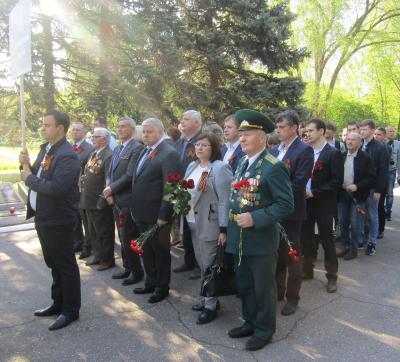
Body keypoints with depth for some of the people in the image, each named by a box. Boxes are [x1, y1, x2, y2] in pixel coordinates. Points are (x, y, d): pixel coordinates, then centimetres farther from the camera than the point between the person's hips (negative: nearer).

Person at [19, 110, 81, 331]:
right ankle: (58, 303, 37)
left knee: (66, 266, 5)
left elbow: (56, 188, -30)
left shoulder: (67, 156, -21)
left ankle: (70, 310, 20)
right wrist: (28, 166, -5)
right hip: (43, 217, 9)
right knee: (54, 264, 21)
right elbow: (39, 177, 14)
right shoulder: (45, 149, 10)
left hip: (58, 221, -9)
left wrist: (29, 178, -17)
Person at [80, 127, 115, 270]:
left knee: (104, 232, 4)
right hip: (89, 200, 9)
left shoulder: (109, 155, -17)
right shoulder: (93, 154, 13)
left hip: (100, 202, -9)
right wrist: (83, 190, 13)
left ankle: (107, 260, 18)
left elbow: (109, 180, -21)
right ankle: (97, 256, 34)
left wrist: (103, 199, -20)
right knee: (93, 232, 19)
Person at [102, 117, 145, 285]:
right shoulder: (117, 149, 16)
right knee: (123, 237, 16)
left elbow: (130, 175, -18)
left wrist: (111, 189, -12)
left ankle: (136, 271, 13)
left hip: (127, 201, -8)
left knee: (129, 238, -1)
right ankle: (127, 267, 28)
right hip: (115, 200, 8)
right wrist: (109, 192, 0)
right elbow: (110, 173, 16)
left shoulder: (137, 148, -11)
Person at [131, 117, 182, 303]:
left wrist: (163, 216, -21)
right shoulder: (145, 151, 12)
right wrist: (135, 209, 12)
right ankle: (150, 283, 36)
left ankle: (162, 287, 25)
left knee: (160, 251, 8)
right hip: (142, 214, 8)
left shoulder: (169, 154, -16)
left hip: (157, 216, -8)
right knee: (147, 250, 19)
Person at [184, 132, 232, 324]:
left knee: (209, 265, 2)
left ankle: (211, 305, 17)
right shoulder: (192, 166, 11)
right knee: (202, 263, 16)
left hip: (210, 224, -7)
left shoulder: (220, 168, -13)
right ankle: (208, 297, 31)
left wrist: (223, 229, -19)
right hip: (193, 223, 7)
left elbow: (224, 200, -17)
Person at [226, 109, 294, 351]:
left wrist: (255, 219, -24)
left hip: (261, 240, -8)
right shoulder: (242, 164, 10)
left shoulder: (274, 167, -16)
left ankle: (265, 330, 28)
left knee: (263, 288, 9)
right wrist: (234, 218, 9)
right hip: (240, 238, 8)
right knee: (244, 285, 20)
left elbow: (286, 204, -19)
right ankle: (250, 322, 39)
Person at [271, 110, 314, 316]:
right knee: (276, 253, 16)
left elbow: (298, 183, -18)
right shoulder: (274, 150, 10)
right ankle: (277, 291, 32)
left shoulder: (304, 150, -10)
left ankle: (292, 298, 23)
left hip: (290, 211, -6)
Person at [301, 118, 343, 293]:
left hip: (323, 204, -5)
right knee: (306, 238, 12)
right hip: (305, 202, 5)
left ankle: (331, 276, 16)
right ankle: (307, 269, 28)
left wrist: (314, 192, -17)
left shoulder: (333, 153, -9)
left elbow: (337, 181, -13)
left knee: (326, 239, 3)